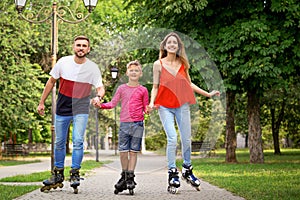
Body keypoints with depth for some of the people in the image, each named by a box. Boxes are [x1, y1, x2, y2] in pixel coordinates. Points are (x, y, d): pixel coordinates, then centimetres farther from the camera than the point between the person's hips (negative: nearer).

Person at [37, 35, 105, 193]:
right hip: (62, 109, 2)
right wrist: (42, 102, 8)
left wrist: (98, 97, -31)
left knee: (78, 141, -16)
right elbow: (51, 81, 6)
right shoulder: (63, 62, -5)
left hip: (81, 110, -2)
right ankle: (58, 175, 26)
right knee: (59, 143, 10)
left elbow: (100, 88, -7)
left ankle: (75, 174, -2)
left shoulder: (93, 68, -9)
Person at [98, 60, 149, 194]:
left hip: (137, 124, -1)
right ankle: (124, 176, 15)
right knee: (123, 152, -1)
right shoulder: (122, 88, 10)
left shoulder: (143, 90, 7)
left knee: (133, 152, 1)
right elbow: (112, 104, 8)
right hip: (124, 124, 1)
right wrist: (100, 105, -7)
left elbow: (146, 108, 10)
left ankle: (130, 178, 8)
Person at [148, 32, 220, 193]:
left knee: (186, 139, 6)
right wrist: (152, 102, -13)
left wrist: (207, 94, 17)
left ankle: (187, 170, 27)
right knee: (172, 138, -17)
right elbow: (155, 86, 3)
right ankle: (172, 175, -8)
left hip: (182, 105, 3)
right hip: (165, 106, -3)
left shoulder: (183, 64, 8)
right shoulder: (159, 64, 1)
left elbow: (189, 84, 17)